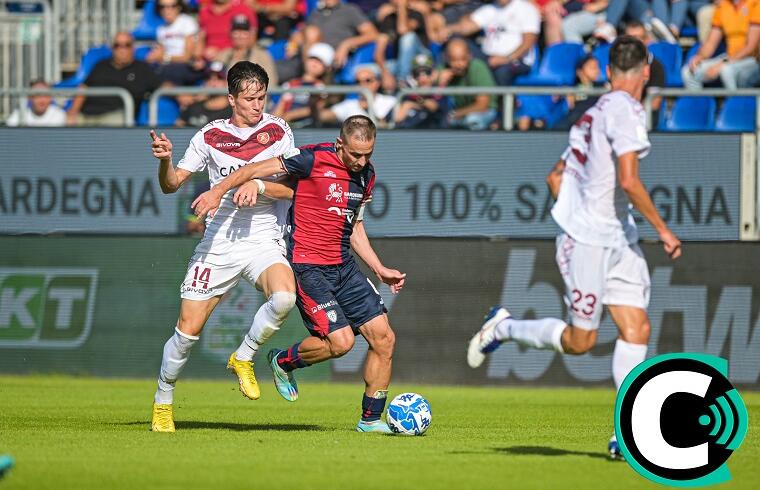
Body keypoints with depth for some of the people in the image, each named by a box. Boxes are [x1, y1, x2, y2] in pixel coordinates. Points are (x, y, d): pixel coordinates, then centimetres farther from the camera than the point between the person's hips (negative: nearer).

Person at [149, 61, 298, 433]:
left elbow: (291, 187, -3)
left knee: (285, 295, -32)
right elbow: (172, 185, 6)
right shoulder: (210, 136, 3)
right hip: (218, 244, 0)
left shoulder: (277, 131, 2)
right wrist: (165, 159, -14)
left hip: (263, 241, 0)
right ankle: (162, 402, 20)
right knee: (188, 329, -4)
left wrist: (256, 184, -20)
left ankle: (243, 357, -6)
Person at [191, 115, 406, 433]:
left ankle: (371, 419, 14)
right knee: (340, 341, -17)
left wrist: (380, 270, 18)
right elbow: (258, 169, -9)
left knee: (383, 338, 0)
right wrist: (219, 190, -19)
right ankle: (282, 361, 13)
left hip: (344, 267, 7)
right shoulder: (314, 160, -13)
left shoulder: (366, 175, 9)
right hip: (308, 267, -7)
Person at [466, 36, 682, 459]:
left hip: (618, 240, 9)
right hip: (589, 242, -9)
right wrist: (663, 229, -16)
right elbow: (629, 181, -23)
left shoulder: (596, 113, 16)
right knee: (579, 341, -3)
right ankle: (503, 328, 18)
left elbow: (556, 177, 21)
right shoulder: (626, 110, -13)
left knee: (637, 330, -1)